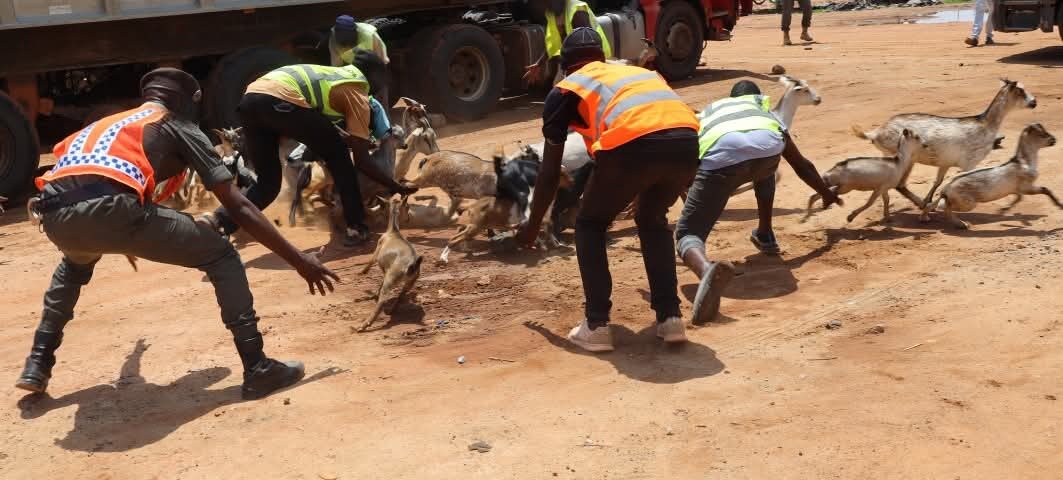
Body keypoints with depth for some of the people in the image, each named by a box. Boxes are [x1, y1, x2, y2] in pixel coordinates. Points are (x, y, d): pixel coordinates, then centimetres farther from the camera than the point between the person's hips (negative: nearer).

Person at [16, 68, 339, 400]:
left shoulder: (106, 123, 37)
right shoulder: (178, 127, 20)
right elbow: (239, 207, 11)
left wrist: (124, 243, 72)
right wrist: (299, 260, 13)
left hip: (55, 216, 7)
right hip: (110, 210, -7)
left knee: (75, 264, 42)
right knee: (222, 257, 9)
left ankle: (37, 365, 38)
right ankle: (258, 370, 3)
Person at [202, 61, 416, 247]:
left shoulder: (335, 75, 35)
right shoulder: (357, 95, 14)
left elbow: (319, 121, 44)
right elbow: (362, 161, 12)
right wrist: (397, 187, 23)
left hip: (249, 99, 7)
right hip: (279, 101, -7)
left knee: (268, 182, 17)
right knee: (337, 155, 14)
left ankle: (218, 222, -4)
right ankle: (356, 228, 14)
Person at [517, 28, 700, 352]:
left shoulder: (566, 89, 25)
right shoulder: (642, 72, 38)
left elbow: (550, 171, 27)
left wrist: (533, 225, 40)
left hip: (634, 144, -4)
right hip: (686, 141, 5)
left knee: (590, 226, 21)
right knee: (653, 220, 31)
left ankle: (596, 326, 16)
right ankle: (671, 318, 24)